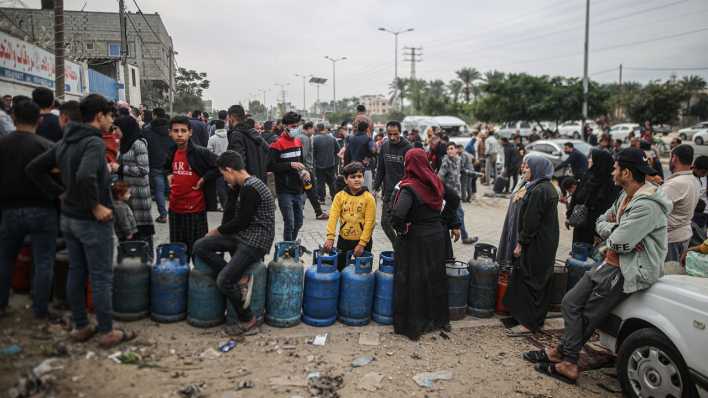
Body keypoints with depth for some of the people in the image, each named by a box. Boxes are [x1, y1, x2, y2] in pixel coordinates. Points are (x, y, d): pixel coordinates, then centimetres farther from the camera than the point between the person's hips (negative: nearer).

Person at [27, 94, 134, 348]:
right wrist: (96, 206, -22)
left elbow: (35, 169, 12)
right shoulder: (94, 142, -19)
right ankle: (107, 332, 11)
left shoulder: (65, 141, 9)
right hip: (92, 221, -8)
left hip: (68, 217, 8)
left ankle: (80, 327, 27)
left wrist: (61, 192, 10)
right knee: (101, 277, 1)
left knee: (76, 272, 16)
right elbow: (85, 177, -35)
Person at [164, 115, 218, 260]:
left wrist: (204, 179, -17)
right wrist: (169, 175, 8)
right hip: (175, 207, 6)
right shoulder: (172, 152, 6)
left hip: (195, 208, -6)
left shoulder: (200, 152, -14)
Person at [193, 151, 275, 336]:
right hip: (242, 236, 10)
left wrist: (217, 231, -1)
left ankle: (247, 320, 6)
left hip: (256, 241, -10)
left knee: (223, 281, -16)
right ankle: (240, 280, -6)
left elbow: (241, 222, -16)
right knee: (200, 247, -2)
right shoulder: (246, 185, 12)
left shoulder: (250, 188, -19)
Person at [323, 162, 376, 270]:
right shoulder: (340, 196, -2)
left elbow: (369, 222, -12)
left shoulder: (369, 197, -9)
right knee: (339, 268, 12)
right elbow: (333, 217, -9)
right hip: (343, 240, 2)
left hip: (363, 241, -2)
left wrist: (362, 244, -16)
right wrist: (330, 237, -19)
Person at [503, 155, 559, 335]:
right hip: (548, 244, 10)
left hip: (536, 244, -10)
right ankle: (538, 319, 28)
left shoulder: (538, 191, -20)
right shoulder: (549, 188, 11)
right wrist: (522, 240, 17)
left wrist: (521, 243, -14)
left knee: (529, 281, -2)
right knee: (541, 281, 17)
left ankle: (529, 323, 6)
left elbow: (531, 221, -22)